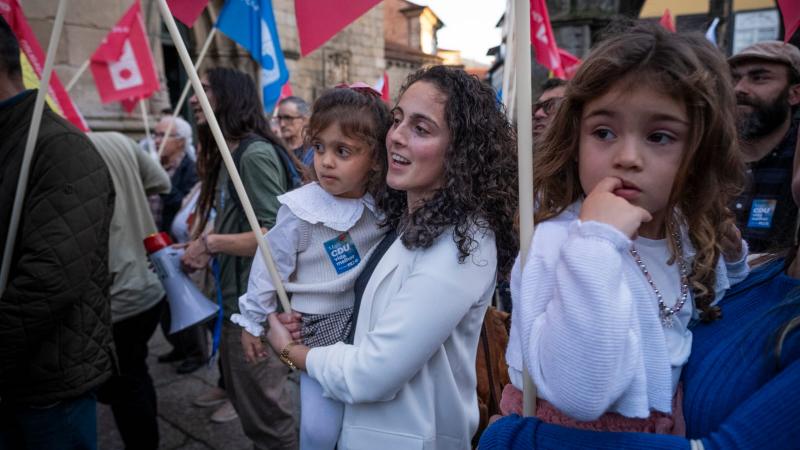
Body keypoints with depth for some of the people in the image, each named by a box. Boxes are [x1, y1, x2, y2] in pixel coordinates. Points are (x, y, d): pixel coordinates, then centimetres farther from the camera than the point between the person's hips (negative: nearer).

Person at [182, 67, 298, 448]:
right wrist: (199, 247, 5)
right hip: (233, 298, 10)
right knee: (245, 400, 24)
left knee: (265, 413, 5)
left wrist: (211, 243, -20)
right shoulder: (225, 155, 13)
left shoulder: (255, 153, -17)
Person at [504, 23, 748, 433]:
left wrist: (729, 254, -7)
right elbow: (579, 396, -39)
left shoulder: (696, 233, -9)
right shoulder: (558, 241, -28)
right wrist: (597, 243, -41)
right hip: (582, 431, -6)